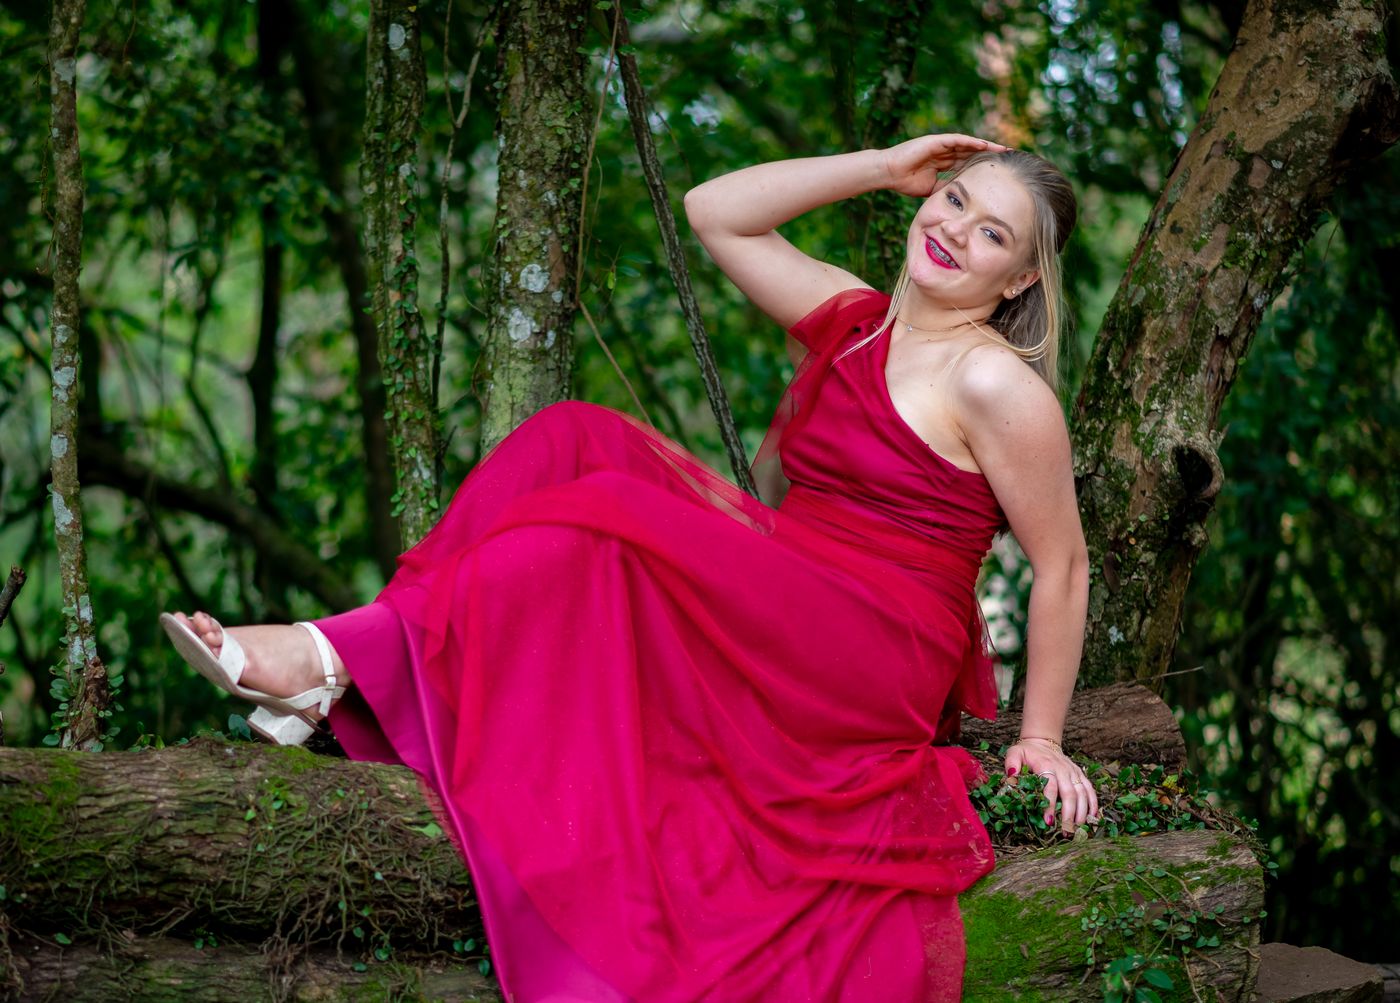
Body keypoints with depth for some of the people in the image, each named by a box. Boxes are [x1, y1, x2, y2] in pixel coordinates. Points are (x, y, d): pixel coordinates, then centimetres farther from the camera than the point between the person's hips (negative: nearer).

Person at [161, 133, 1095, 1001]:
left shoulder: (993, 382, -8)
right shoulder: (858, 320, 14)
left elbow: (1064, 564, -6)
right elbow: (716, 212, 17)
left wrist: (1042, 740, -5)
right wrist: (886, 168, 12)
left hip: (873, 659, -8)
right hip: (786, 625, 8)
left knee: (609, 524, -26)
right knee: (578, 442, -9)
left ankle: (336, 660, -27)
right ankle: (331, 673, -22)